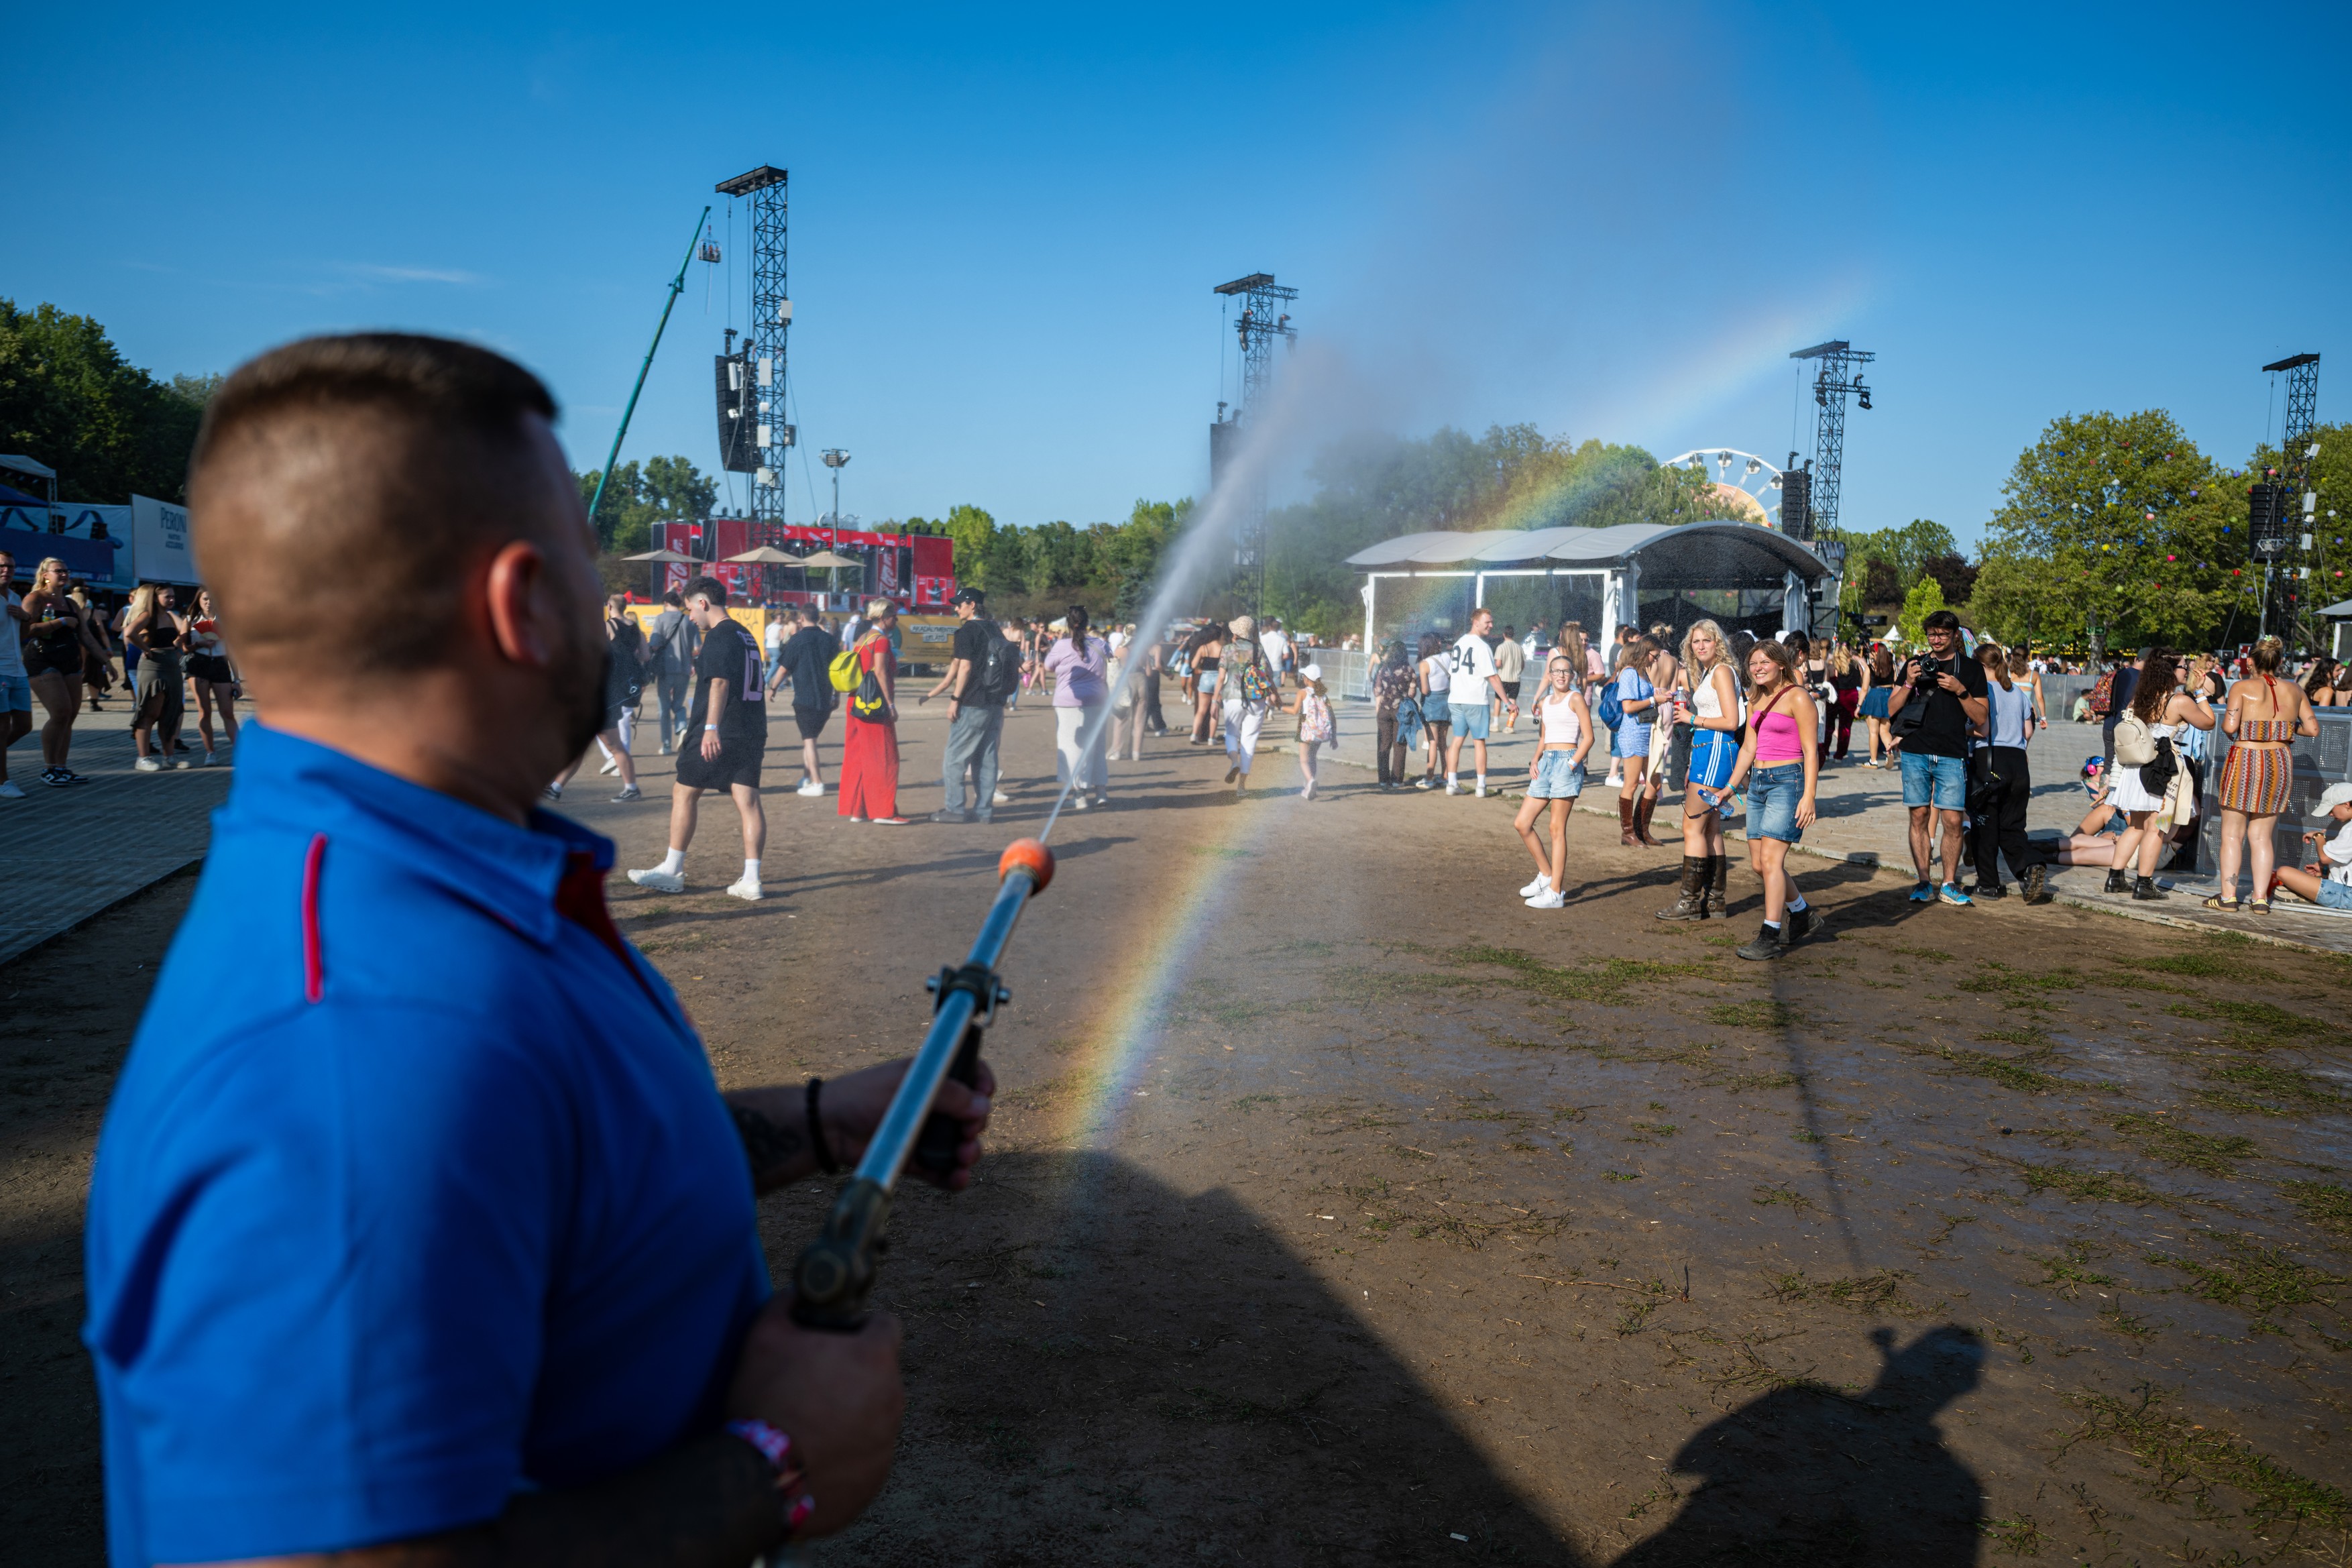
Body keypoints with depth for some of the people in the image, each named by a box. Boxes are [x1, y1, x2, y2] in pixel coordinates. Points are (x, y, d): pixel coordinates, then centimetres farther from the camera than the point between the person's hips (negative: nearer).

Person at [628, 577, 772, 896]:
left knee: (684, 792, 5)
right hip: (751, 732, 8)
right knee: (748, 801, 1)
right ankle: (751, 880, -3)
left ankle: (672, 872, 11)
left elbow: (720, 682, -21)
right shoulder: (746, 635, 18)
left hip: (719, 733, -8)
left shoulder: (719, 636, -10)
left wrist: (711, 728, -26)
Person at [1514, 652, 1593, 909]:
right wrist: (1535, 760, 7)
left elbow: (1588, 737, -8)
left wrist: (1572, 763, -16)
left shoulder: (1575, 698, -4)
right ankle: (1546, 875, 21)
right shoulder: (1544, 702, 15)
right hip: (1545, 763, 7)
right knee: (1522, 823, 5)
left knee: (1557, 828, -6)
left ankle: (1556, 892, -2)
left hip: (1566, 763, -7)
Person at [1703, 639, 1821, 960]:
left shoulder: (1798, 697, -7)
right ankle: (1801, 915, 30)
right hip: (1758, 782, 8)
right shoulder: (1756, 699, 15)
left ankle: (1770, 938, -11)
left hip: (1788, 780, -8)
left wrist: (1809, 796, -18)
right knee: (1758, 863, 8)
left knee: (1770, 859, -14)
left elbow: (1811, 751, -11)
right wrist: (1730, 787, 23)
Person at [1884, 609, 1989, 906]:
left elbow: (1980, 717, 4)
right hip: (1915, 752, 1)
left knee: (1953, 820, -5)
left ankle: (1949, 883, 7)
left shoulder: (1971, 669, 8)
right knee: (1919, 816, 2)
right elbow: (1891, 709, 9)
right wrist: (1909, 683, -6)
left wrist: (1960, 691, -9)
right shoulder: (1914, 664, 12)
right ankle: (1923, 882, 9)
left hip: (1952, 755, -1)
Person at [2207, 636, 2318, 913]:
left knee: (2232, 834, 5)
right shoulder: (2294, 690, 5)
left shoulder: (2243, 687, -8)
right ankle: (2261, 898, 8)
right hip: (2281, 764, 4)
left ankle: (2228, 895, 4)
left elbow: (2230, 726, -18)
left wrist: (2228, 728, 4)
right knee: (2262, 835, 10)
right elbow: (2313, 728, 5)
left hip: (2245, 761, -4)